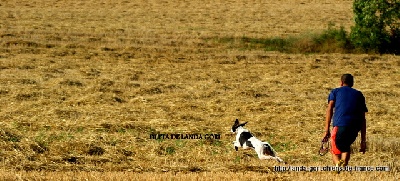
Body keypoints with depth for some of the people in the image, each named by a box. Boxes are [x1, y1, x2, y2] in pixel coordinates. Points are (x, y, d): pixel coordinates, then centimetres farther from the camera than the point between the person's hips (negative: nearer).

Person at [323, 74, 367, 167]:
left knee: (335, 151, 12)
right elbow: (363, 119, 21)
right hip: (355, 127, 3)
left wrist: (327, 130, -3)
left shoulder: (335, 91, 21)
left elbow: (330, 109, 3)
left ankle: (338, 163, -24)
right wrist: (363, 140, 20)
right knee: (346, 147, 28)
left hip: (340, 125, -2)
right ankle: (344, 163, -3)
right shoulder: (359, 94, 27)